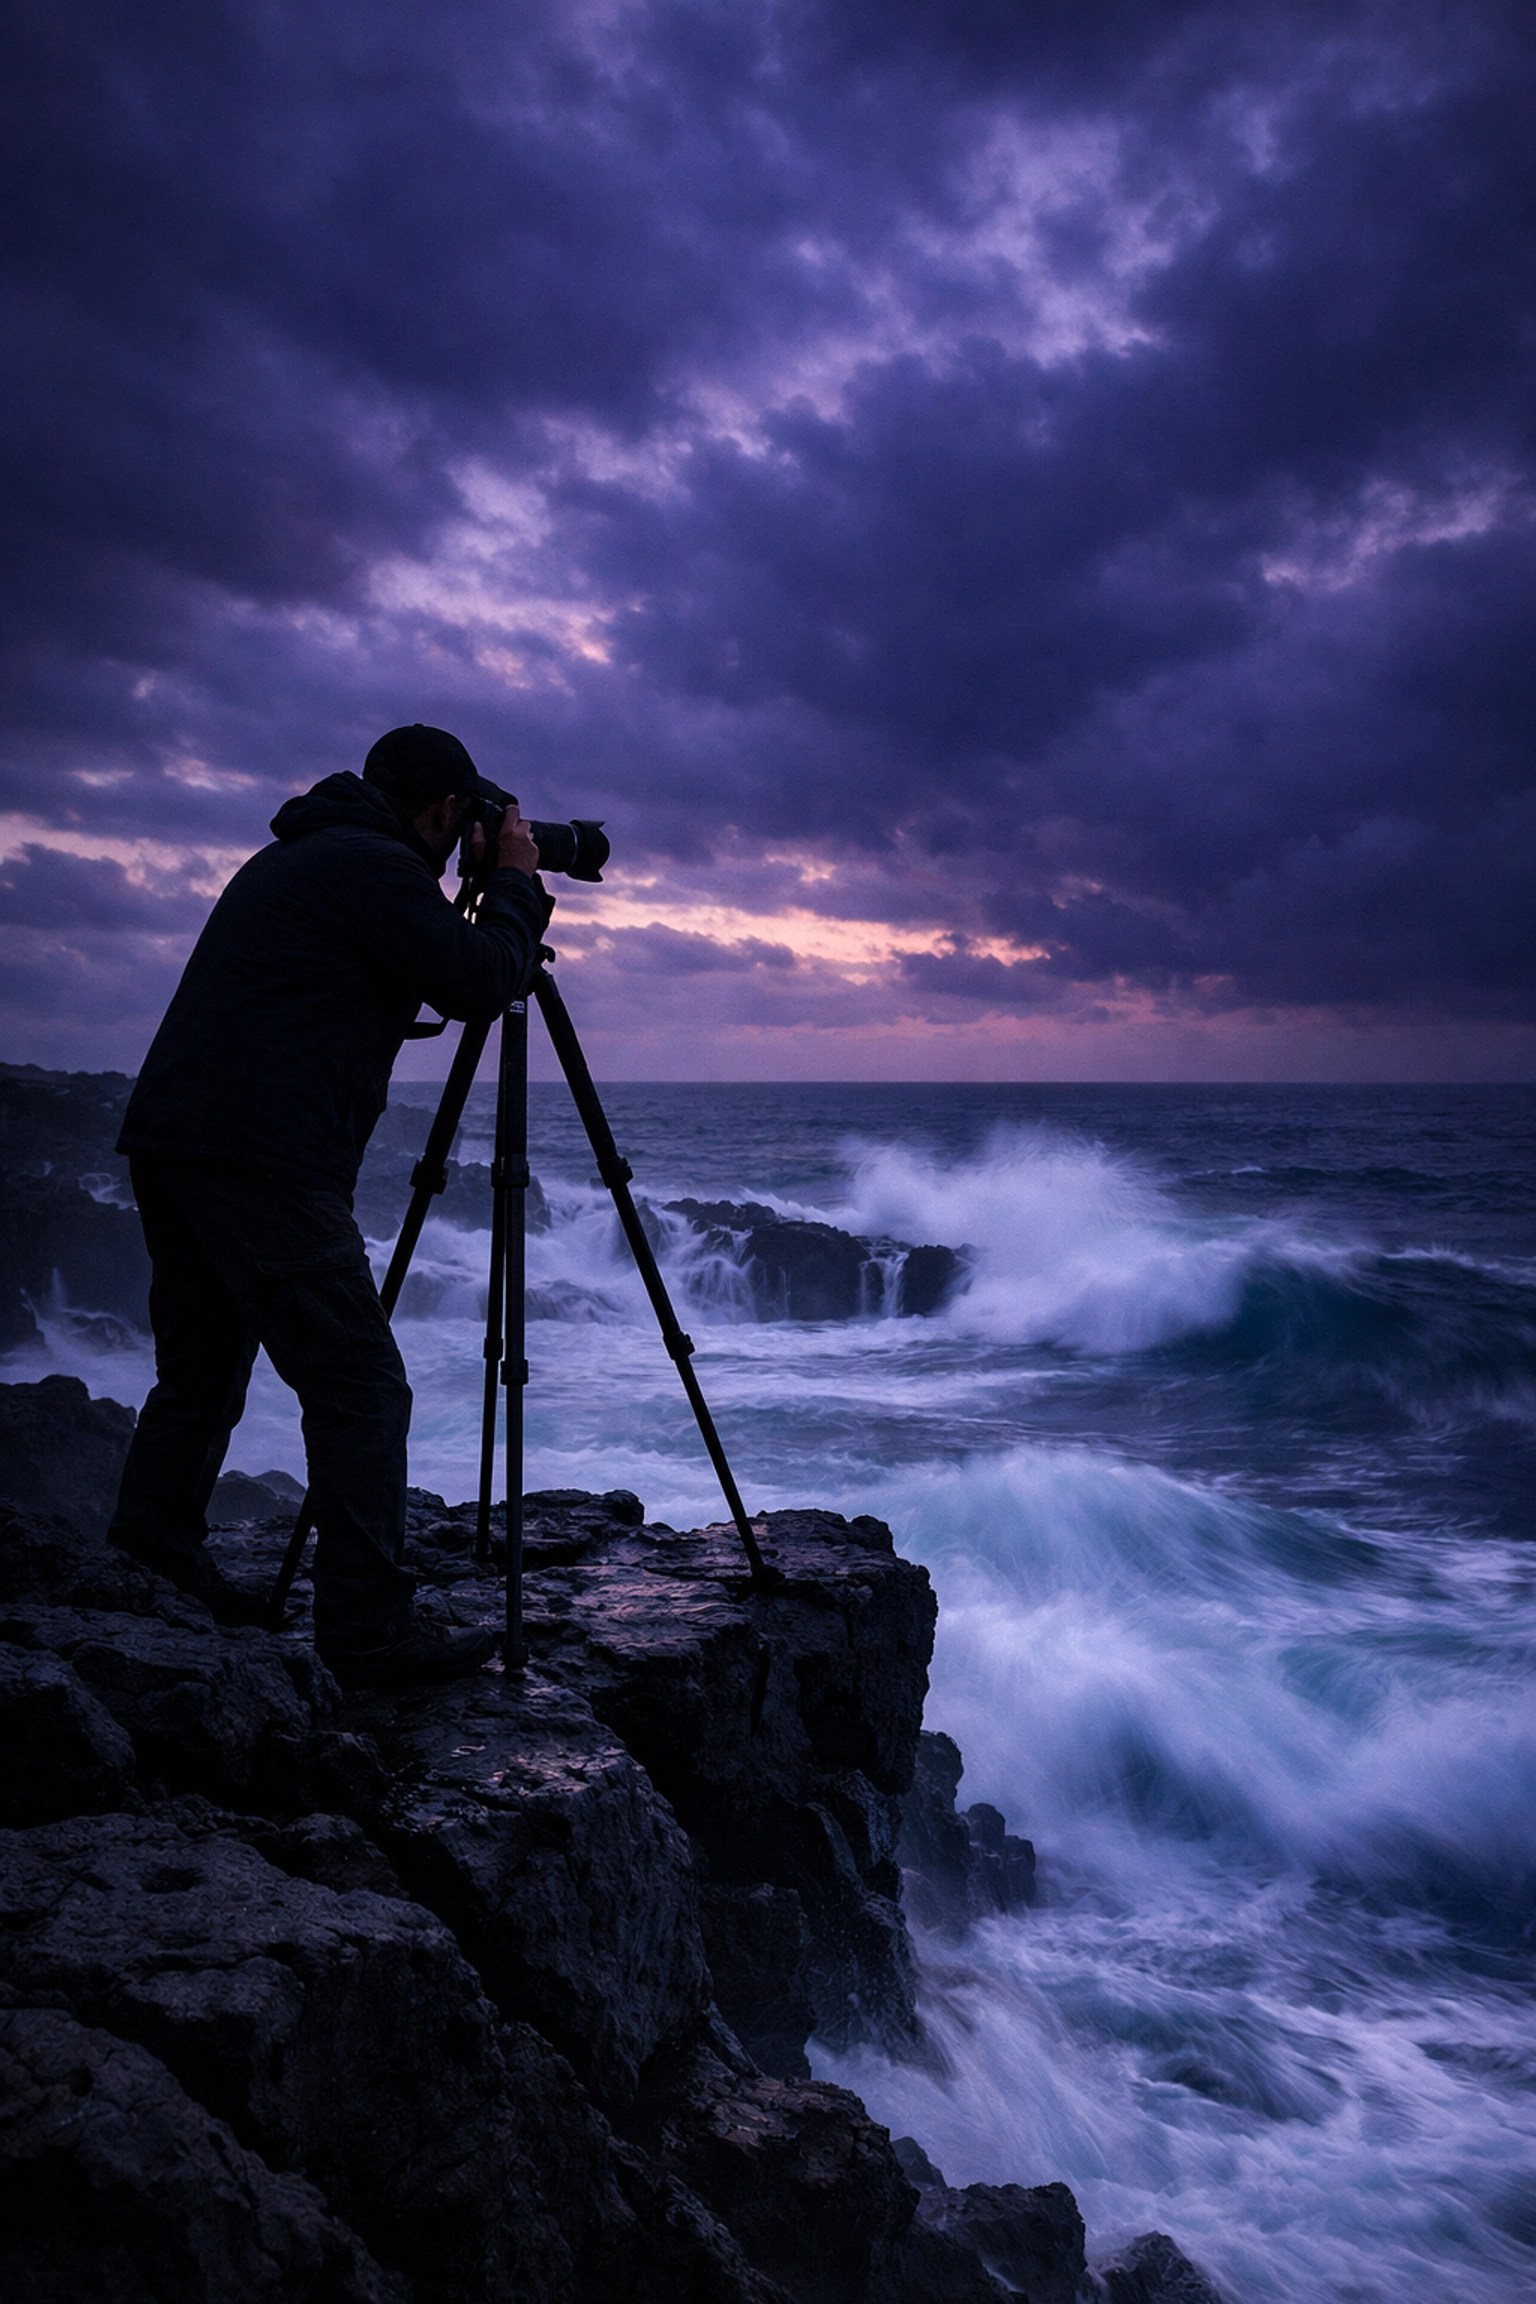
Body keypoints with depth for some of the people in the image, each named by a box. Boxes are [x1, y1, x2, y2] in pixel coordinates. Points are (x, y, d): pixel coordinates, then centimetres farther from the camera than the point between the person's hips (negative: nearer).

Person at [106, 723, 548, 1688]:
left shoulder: (288, 859, 25)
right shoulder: (376, 867, -6)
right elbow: (481, 983, -6)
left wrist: (493, 892, 30)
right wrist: (517, 882, 8)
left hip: (167, 1142, 10)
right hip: (263, 1161, -10)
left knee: (204, 1367, 21)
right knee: (360, 1385, -7)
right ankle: (371, 1627, -6)